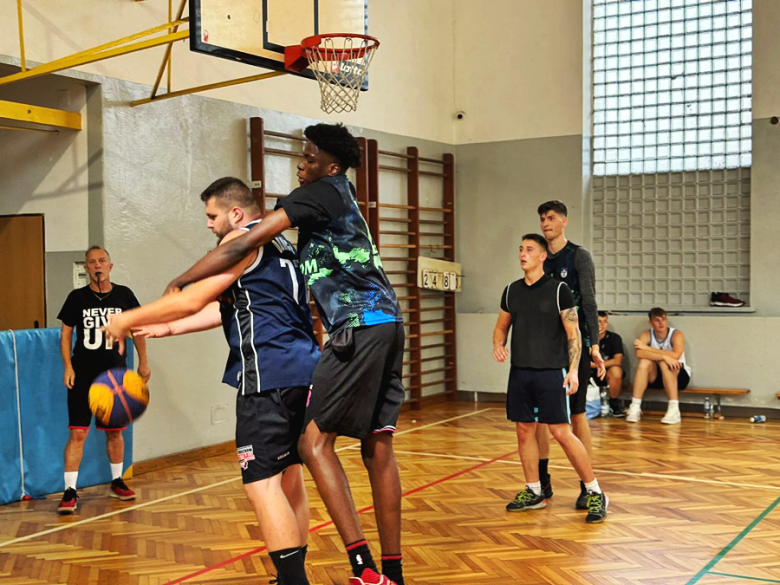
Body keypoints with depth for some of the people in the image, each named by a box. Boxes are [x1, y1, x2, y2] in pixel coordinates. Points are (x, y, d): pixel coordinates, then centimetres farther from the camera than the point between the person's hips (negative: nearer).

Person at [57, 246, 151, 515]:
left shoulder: (123, 295, 2)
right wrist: (68, 367, -5)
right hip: (83, 374, -2)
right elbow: (66, 332, 4)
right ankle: (70, 491, -2)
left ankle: (117, 482, 29)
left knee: (115, 431, 12)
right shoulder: (77, 297, -1)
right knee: (78, 433, -8)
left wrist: (143, 362, 12)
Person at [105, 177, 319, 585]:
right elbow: (228, 307, 28)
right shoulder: (277, 245, 23)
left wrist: (128, 320, 2)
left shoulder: (243, 240, -4)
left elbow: (193, 299, -9)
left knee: (261, 483, -9)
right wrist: (170, 328, 29)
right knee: (289, 476, 15)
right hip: (300, 369, 10)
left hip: (268, 375, -10)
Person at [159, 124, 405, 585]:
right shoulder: (341, 195, 23)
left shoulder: (321, 193, -3)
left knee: (315, 440, -6)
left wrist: (181, 282, -2)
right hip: (388, 323, 9)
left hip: (360, 326, -9)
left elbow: (246, 244, -10)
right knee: (378, 449, 10)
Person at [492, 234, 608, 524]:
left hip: (551, 372, -5)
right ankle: (533, 492, 22)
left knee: (562, 432, -7)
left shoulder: (558, 289, -4)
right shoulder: (511, 291, 10)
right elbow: (501, 326, 21)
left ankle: (595, 494, 4)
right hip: (520, 372, 5)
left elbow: (573, 333, -5)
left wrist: (573, 370, -14)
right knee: (524, 430, 9)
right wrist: (498, 345, -1)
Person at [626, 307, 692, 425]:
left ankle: (674, 410, -33)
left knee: (664, 363, -32)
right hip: (656, 377, 3)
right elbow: (639, 354, -26)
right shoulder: (646, 335, -6)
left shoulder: (676, 334, -13)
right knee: (644, 362, -26)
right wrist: (664, 356, -38)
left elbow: (676, 355, -33)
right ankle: (635, 408, -28)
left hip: (679, 376, -3)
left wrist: (647, 348, -26)